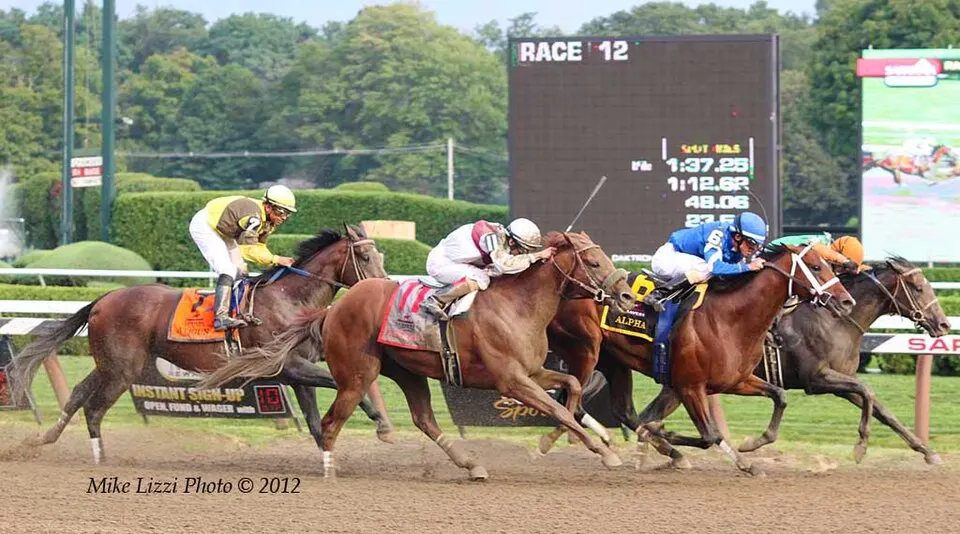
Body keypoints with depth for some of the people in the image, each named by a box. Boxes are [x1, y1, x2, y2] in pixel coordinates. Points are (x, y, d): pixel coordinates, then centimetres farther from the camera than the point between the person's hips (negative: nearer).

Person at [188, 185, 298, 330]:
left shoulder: (269, 222, -4)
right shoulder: (253, 216, -34)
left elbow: (259, 247, 2)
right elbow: (248, 250, -36)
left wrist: (276, 261, -15)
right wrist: (276, 259, -32)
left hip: (223, 233, 10)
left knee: (240, 271, 9)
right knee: (226, 270, -22)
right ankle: (221, 317, -28)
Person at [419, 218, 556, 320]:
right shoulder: (491, 236, -29)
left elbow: (497, 270, -1)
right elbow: (505, 265, -42)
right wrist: (536, 256, -38)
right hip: (439, 263, -10)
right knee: (479, 279, -29)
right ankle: (434, 301, -19)